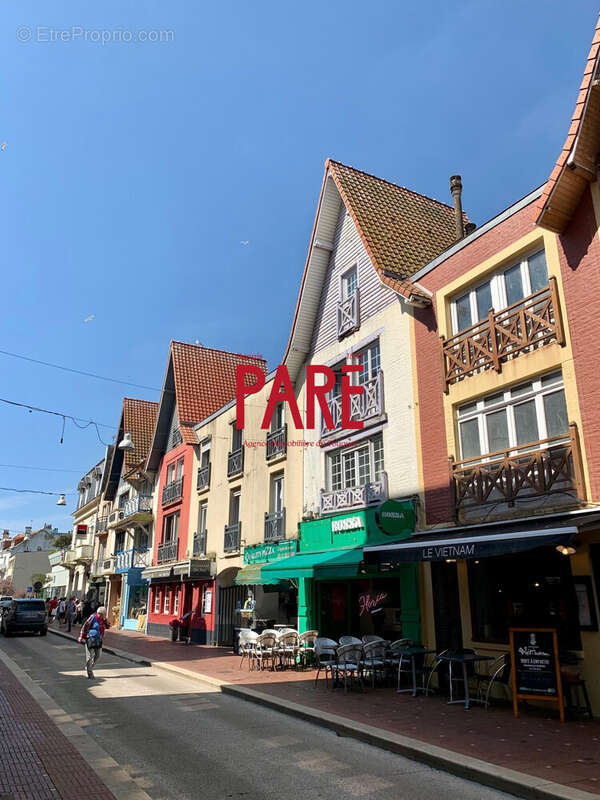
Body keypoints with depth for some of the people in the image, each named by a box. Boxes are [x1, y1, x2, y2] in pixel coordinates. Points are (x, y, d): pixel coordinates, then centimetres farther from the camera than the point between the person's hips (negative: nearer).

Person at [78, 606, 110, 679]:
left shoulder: (103, 619, 6)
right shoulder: (92, 617, -13)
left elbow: (108, 626, 0)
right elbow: (85, 627, -10)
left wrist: (105, 619, -11)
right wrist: (81, 637, -10)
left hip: (98, 640, 6)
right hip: (90, 639, -6)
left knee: (98, 655, 11)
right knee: (90, 656, 1)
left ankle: (89, 667, 34)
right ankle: (90, 673, 13)